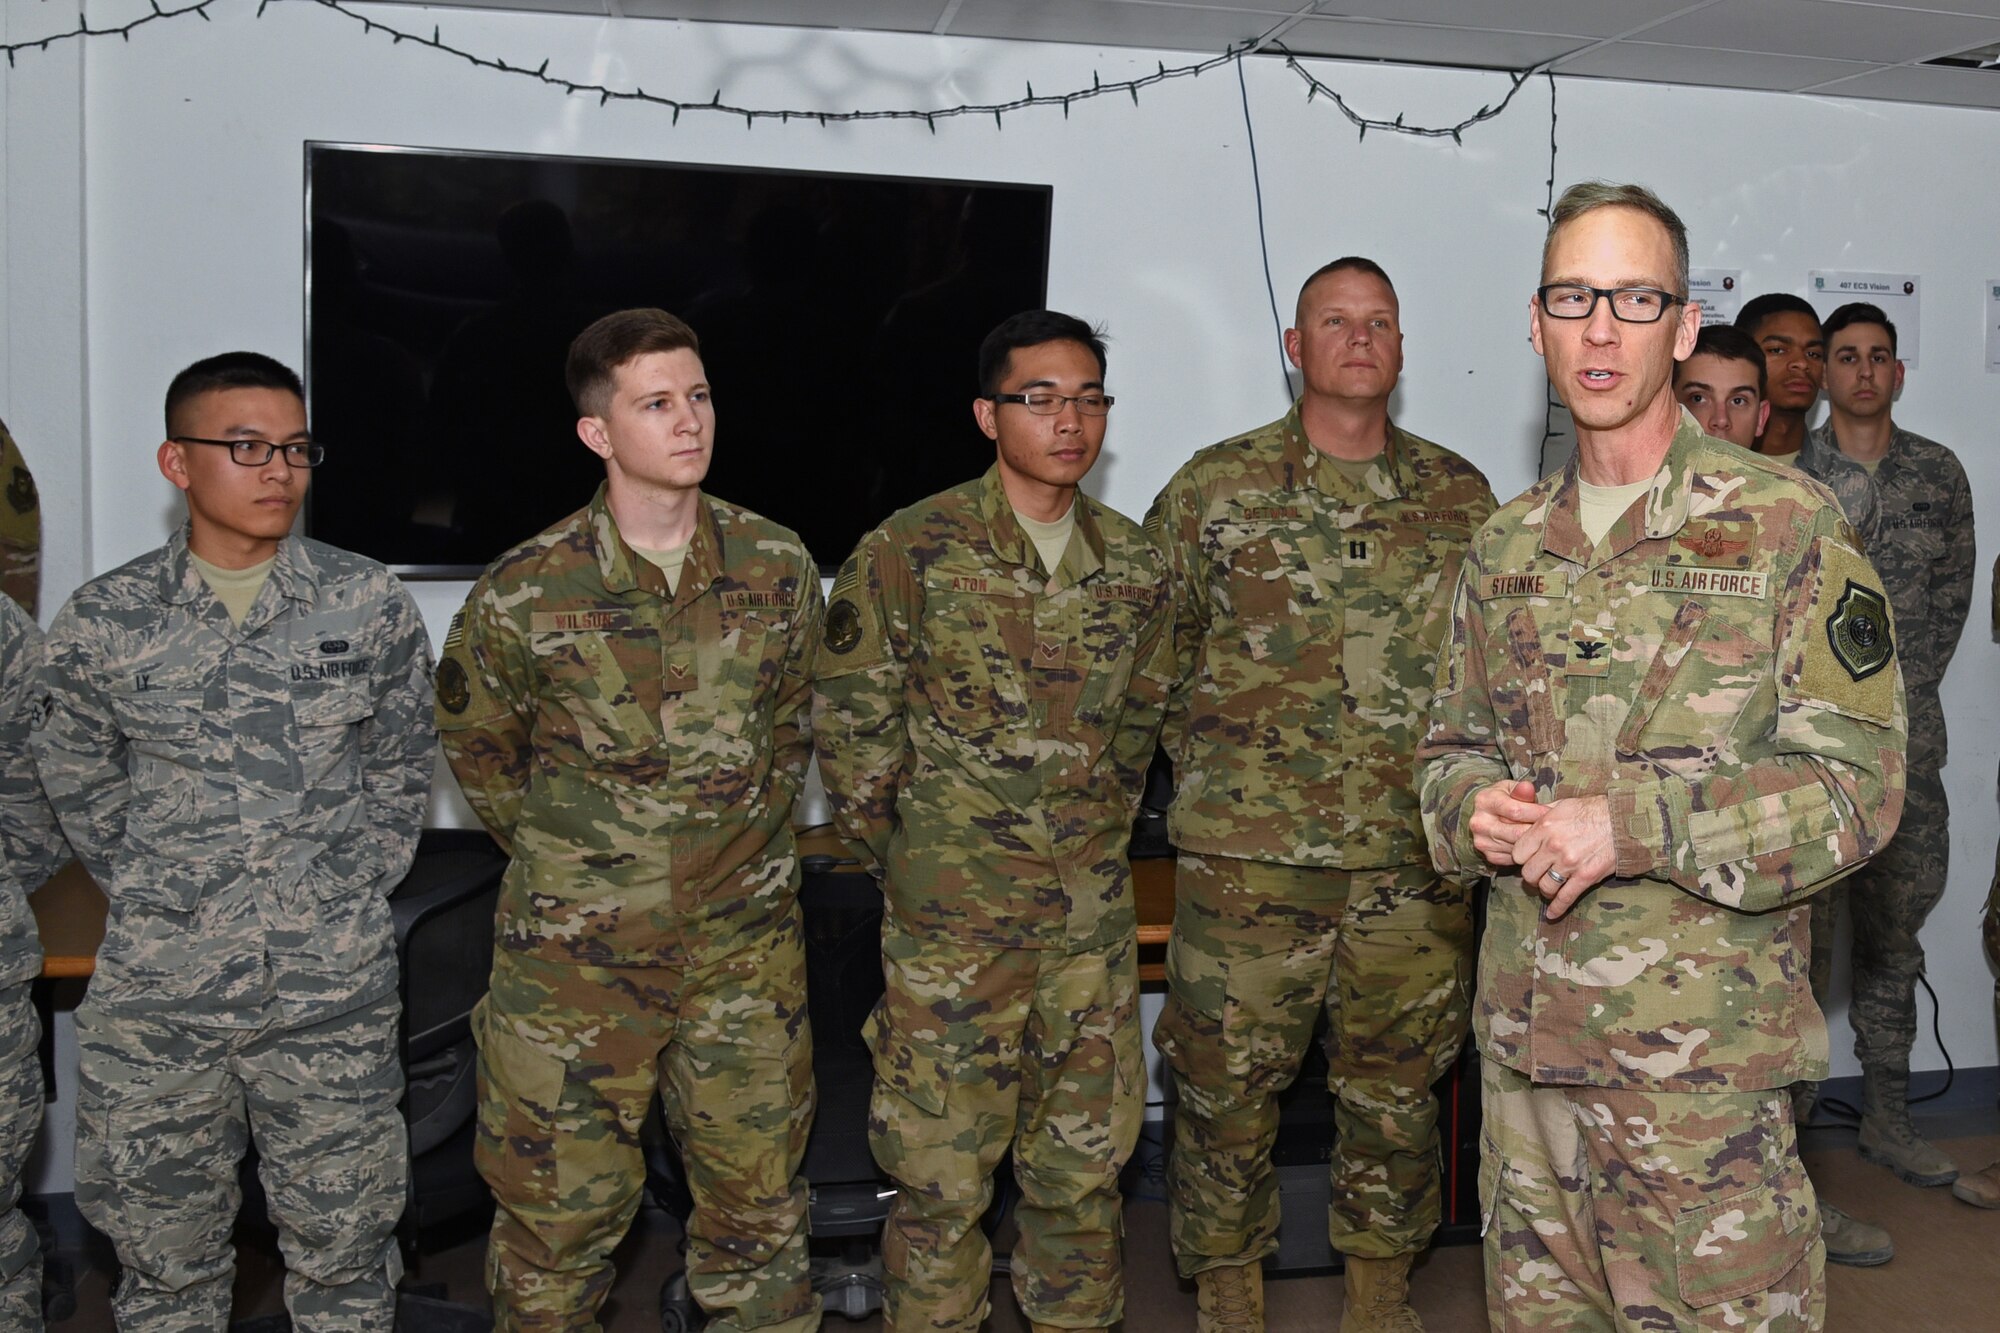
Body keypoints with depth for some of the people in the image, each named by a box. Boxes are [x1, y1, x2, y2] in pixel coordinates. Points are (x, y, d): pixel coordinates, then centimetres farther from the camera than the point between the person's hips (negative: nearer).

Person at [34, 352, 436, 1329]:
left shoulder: (370, 606, -1)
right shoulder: (101, 623, -2)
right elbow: (79, 783, 11)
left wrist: (357, 885, 4)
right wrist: (147, 893, 5)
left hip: (334, 990, 0)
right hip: (155, 992, 0)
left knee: (342, 1245, 11)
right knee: (162, 1251, 14)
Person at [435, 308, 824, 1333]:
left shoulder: (778, 569, -3)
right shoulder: (525, 593, -11)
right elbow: (475, 741, 6)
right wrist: (562, 855, 7)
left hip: (746, 945, 2)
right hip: (576, 948, -2)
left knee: (759, 1201, 14)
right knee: (558, 1210, 10)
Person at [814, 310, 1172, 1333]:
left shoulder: (1132, 566, 6)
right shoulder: (909, 553, -7)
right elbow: (851, 727, -3)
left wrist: (1095, 837, 14)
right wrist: (908, 853, 1)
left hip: (1091, 914, 4)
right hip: (952, 915, -4)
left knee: (1085, 1161, 15)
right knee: (943, 1168, 4)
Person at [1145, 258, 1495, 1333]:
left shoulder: (1461, 497, 8)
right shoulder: (1214, 488, 1)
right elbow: (1155, 651, 7)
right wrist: (1214, 770, 6)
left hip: (1417, 860, 2)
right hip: (1247, 854, -2)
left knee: (1397, 1088, 14)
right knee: (1226, 1085, 6)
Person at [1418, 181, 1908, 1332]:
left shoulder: (1788, 525, -5)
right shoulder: (1508, 545, 11)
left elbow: (1858, 782, -9)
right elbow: (1452, 743, 18)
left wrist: (1634, 825, -20)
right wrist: (1474, 810, -6)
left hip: (1704, 1054, -5)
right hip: (1525, 1039, 5)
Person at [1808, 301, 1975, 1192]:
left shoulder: (1938, 472, 9)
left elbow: (1952, 594, 9)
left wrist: (1904, 689, 0)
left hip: (1904, 727, 3)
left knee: (1896, 921, 10)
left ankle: (1886, 1117, 21)